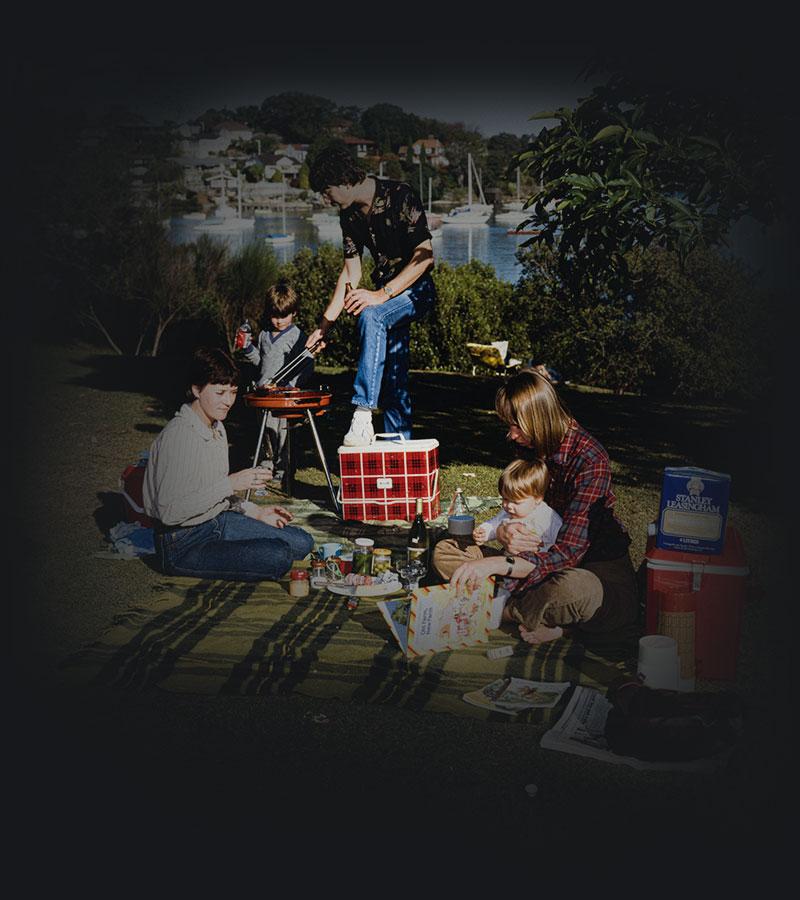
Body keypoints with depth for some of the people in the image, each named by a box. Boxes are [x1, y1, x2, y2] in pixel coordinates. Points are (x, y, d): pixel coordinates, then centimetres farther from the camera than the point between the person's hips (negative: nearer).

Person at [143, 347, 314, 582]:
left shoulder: (217, 428, 9)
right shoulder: (178, 435, -22)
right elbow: (170, 512, -26)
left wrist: (255, 512, 6)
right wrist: (231, 483, -24)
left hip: (218, 522, 9)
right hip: (183, 545, -9)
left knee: (301, 543, 4)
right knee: (278, 558, -24)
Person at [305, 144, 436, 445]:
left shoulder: (399, 197, -18)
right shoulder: (349, 215, 4)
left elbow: (425, 257, -24)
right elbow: (351, 271, 8)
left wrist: (381, 294, -32)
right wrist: (324, 324, 2)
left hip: (416, 290, -8)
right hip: (386, 298, 8)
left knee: (371, 317, -36)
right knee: (392, 379, 6)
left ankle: (363, 417, -40)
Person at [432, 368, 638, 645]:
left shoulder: (589, 459, -23)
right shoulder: (531, 448, 0)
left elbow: (569, 552, -29)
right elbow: (515, 511, 7)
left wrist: (495, 564, -39)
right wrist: (503, 531, -20)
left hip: (596, 568, -7)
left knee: (573, 587, -45)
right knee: (444, 552, -6)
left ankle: (504, 612, -16)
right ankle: (535, 618, -20)